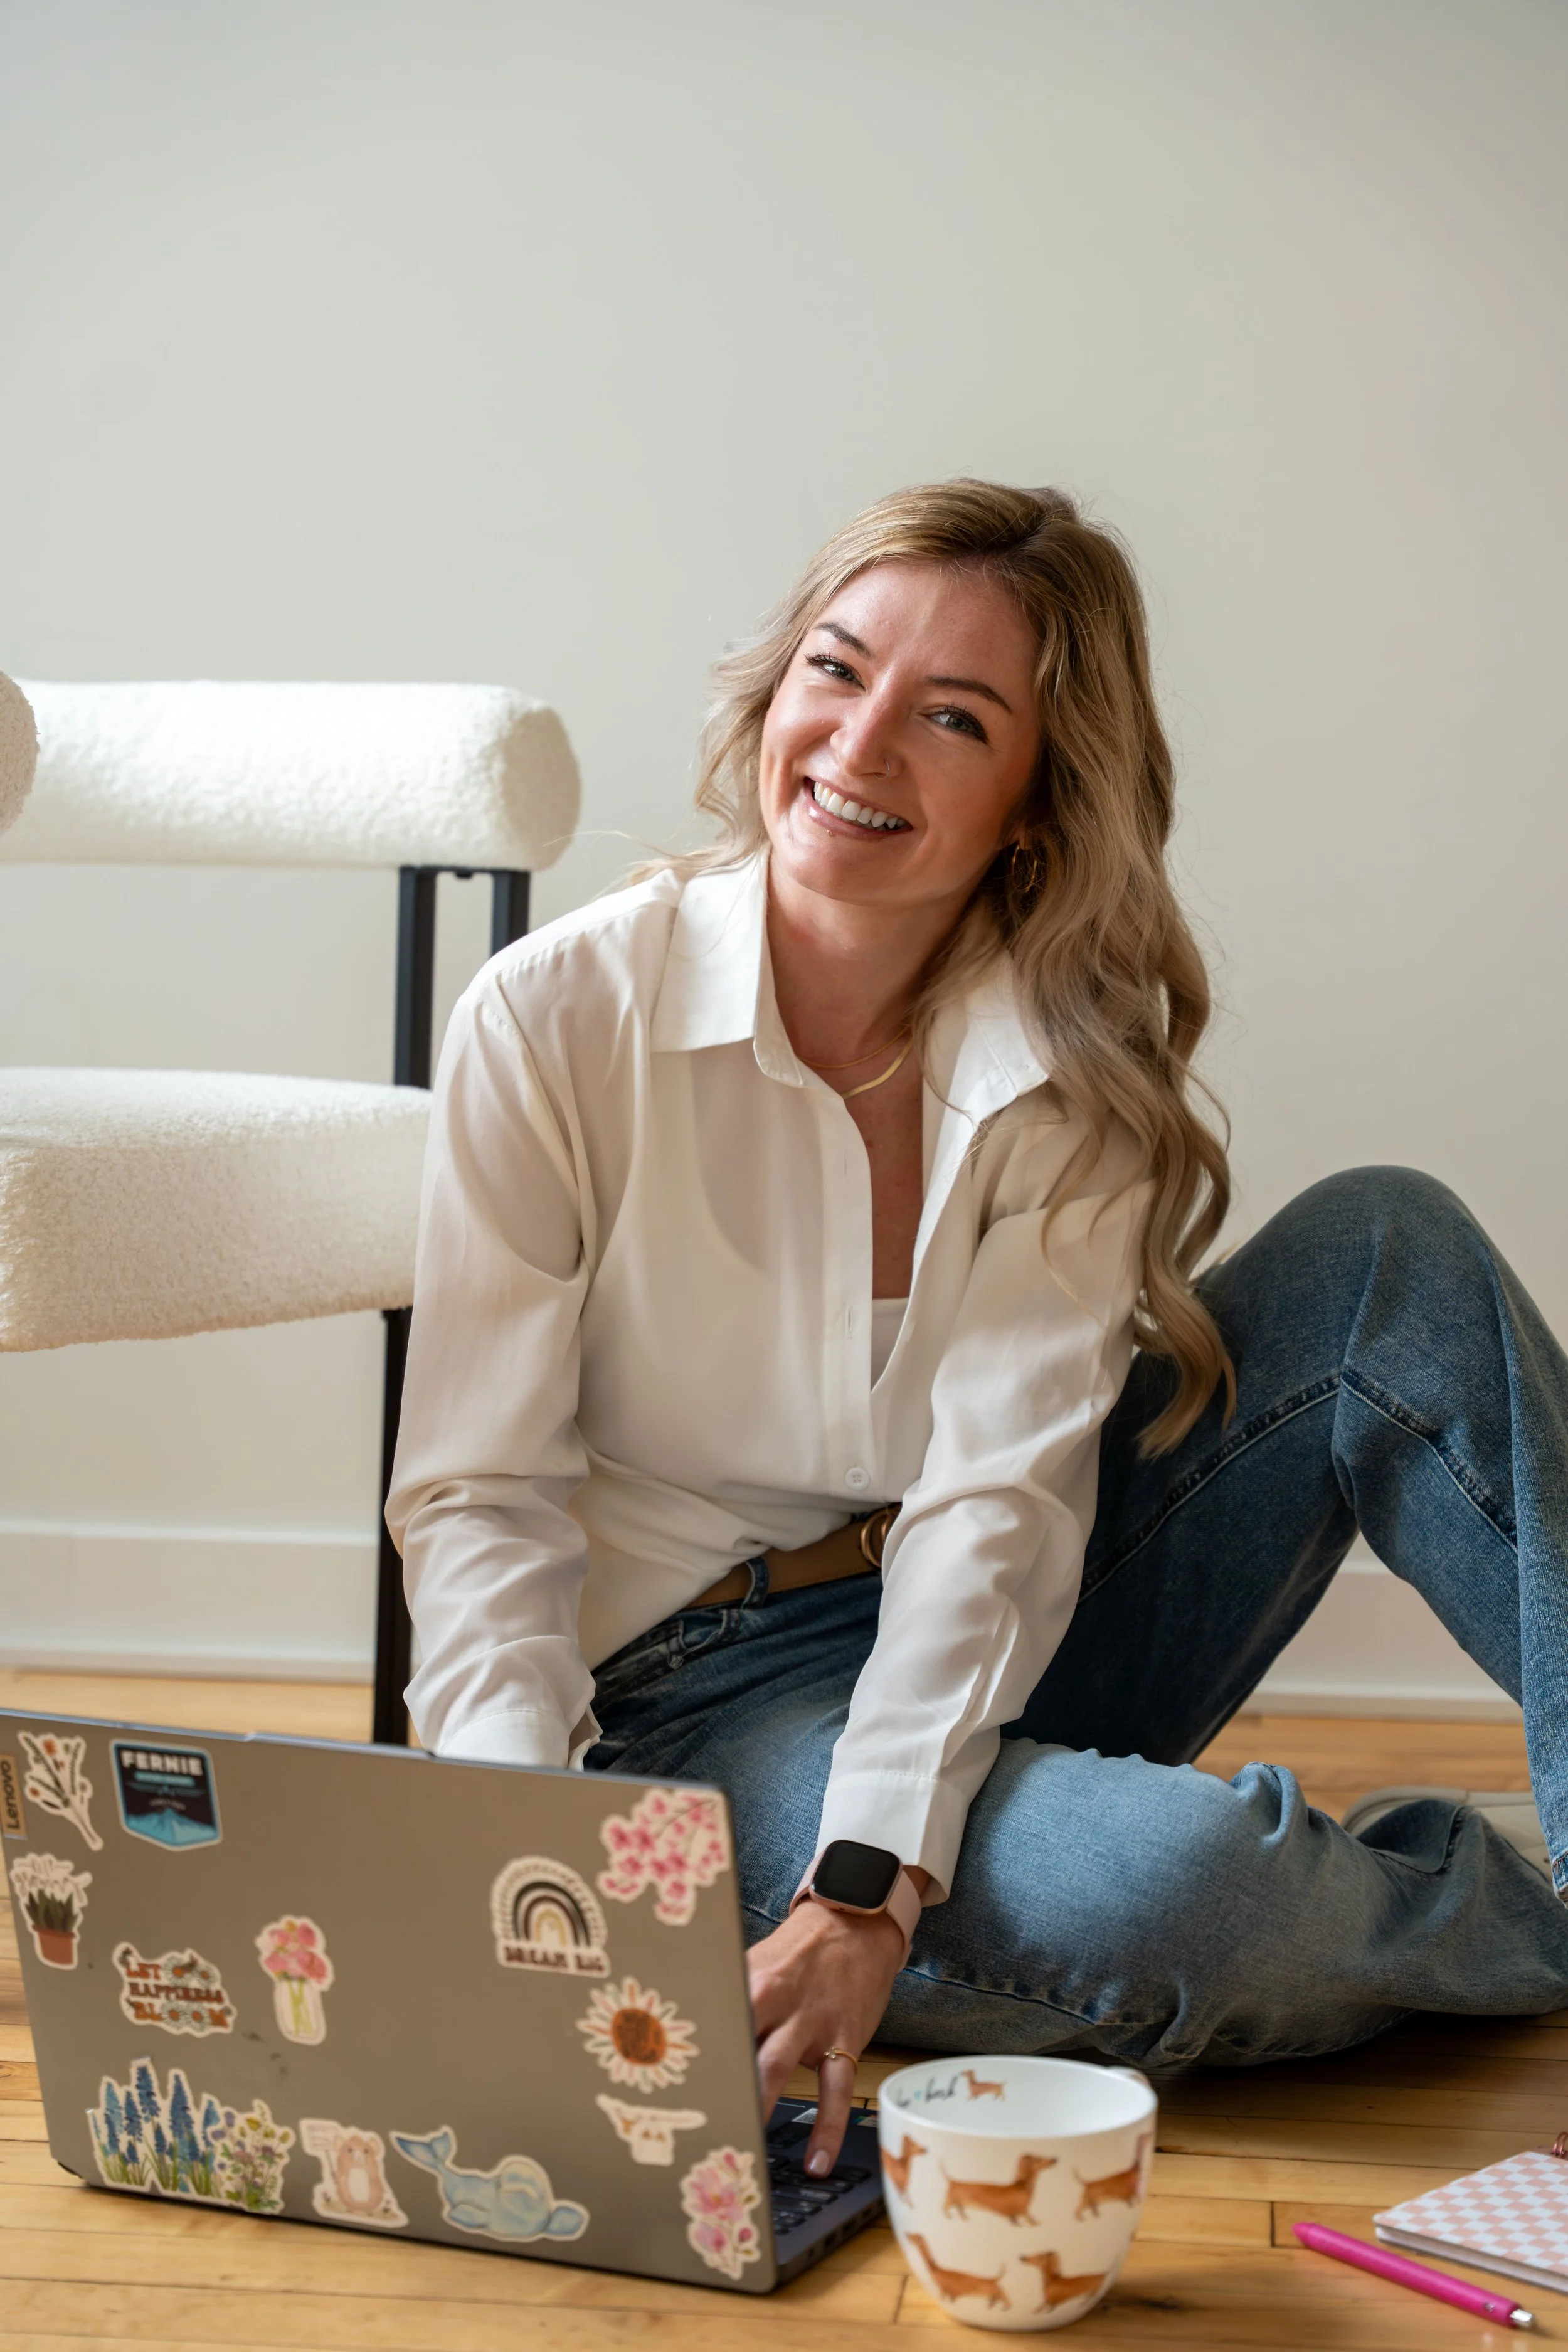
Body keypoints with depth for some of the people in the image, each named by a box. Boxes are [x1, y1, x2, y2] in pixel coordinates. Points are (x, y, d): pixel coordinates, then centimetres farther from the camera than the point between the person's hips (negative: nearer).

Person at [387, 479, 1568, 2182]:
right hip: (701, 1690, -3)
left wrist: (864, 1895, -32)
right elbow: (479, 1497, -13)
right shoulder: (556, 1018, -12)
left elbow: (1001, 1499, -17)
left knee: (1388, 1251, -14)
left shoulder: (1077, 1063, -6)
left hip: (985, 1656, 4)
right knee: (1167, 1889, -34)